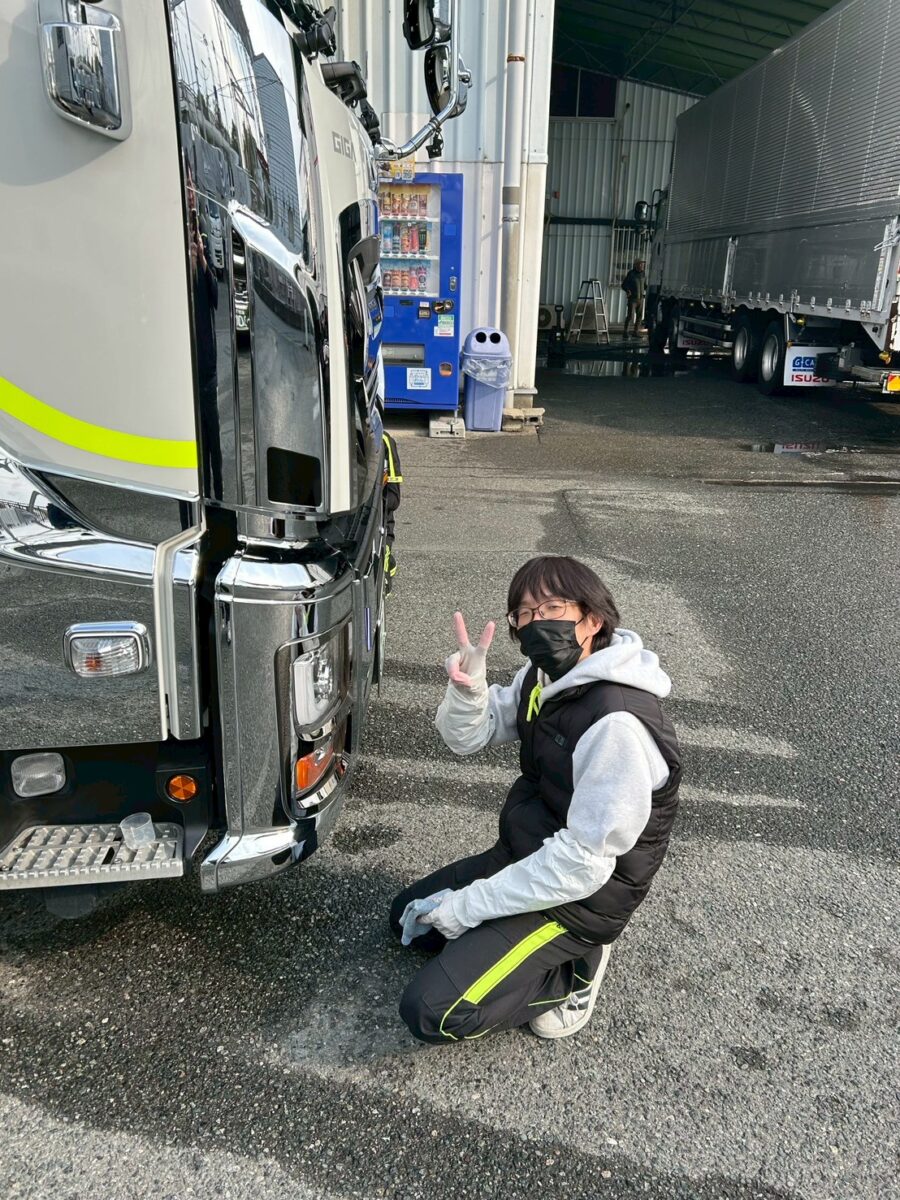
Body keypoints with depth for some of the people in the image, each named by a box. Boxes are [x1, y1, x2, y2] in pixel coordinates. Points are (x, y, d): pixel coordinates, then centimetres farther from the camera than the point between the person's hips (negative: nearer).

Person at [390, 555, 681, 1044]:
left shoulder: (617, 723, -31)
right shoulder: (544, 676, -4)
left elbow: (584, 862, -29)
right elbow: (466, 738, 3)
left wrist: (469, 906, -20)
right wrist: (467, 688, -21)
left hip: (577, 898, -9)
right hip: (524, 854, 9)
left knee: (432, 1014, -15)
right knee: (408, 917, 19)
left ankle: (571, 974, 3)